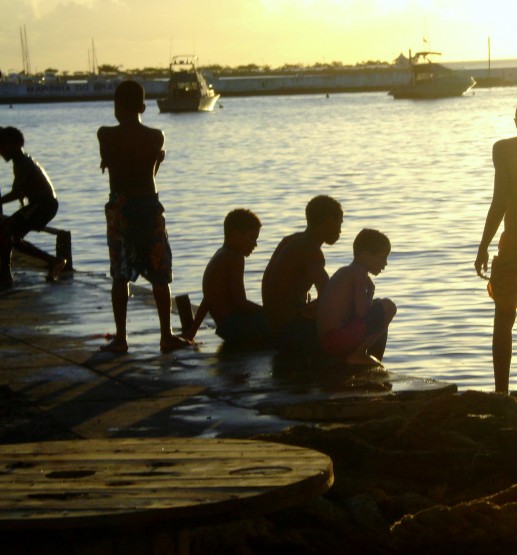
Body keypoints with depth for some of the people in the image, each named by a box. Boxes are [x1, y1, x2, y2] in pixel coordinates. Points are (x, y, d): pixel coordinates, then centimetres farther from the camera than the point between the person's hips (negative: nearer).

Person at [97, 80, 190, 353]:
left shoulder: (106, 136, -7)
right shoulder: (155, 137, -6)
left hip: (119, 208, 0)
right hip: (149, 205, 0)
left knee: (120, 276, 6)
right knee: (160, 276, 7)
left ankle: (120, 338, 5)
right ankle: (166, 336, 8)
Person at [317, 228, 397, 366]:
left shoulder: (344, 272, 19)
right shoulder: (360, 273, -9)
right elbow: (361, 311, -18)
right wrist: (370, 293, -1)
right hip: (339, 341, -10)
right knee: (388, 307, -14)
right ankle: (358, 354, -9)